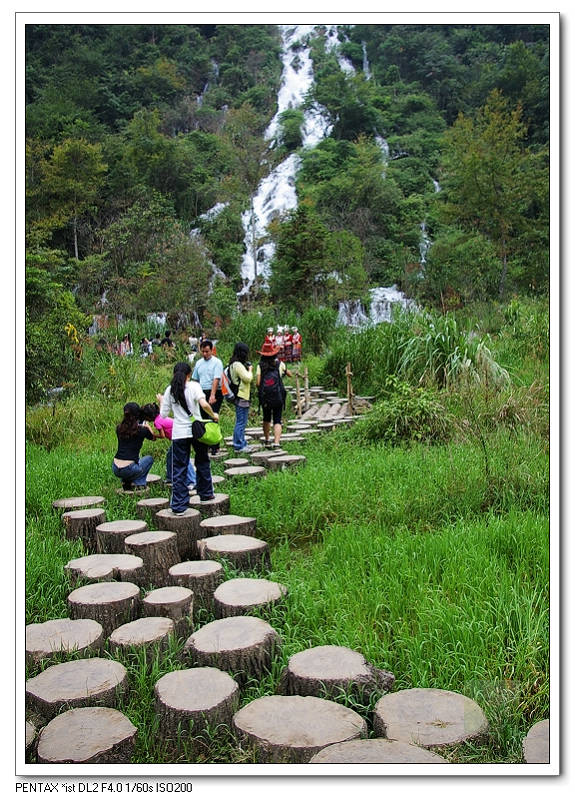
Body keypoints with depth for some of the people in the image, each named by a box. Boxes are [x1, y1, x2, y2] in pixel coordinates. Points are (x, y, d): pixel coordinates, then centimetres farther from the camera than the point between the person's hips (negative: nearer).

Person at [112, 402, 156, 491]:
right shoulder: (141, 430, -6)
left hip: (115, 469, 5)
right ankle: (138, 483, 12)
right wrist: (148, 426, 34)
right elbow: (153, 437, 15)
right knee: (149, 459, 24)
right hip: (129, 470, -5)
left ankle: (126, 482, 21)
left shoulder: (119, 429, 4)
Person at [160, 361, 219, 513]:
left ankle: (178, 505, 3)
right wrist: (213, 415, -3)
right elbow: (204, 404, -19)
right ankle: (206, 493, 31)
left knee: (179, 468, 4)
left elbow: (163, 414, 7)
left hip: (179, 434, 2)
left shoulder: (170, 390, 5)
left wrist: (161, 402, 25)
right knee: (202, 462, 19)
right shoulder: (194, 386, -3)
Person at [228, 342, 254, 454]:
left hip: (241, 397, 11)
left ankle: (242, 444, 24)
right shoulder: (238, 365, -17)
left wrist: (248, 369, 8)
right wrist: (250, 370, -3)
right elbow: (248, 378, -20)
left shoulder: (234, 364, 14)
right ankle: (239, 446, -1)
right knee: (241, 422, -5)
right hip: (241, 397, -11)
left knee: (241, 422, 16)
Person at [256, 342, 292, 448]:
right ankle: (276, 442, -13)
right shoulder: (279, 364, -1)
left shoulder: (260, 366, -3)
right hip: (278, 397, -1)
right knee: (277, 420, 2)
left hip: (265, 397, 1)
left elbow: (257, 383, -9)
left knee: (266, 419, 21)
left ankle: (267, 440, 29)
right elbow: (290, 375, 12)